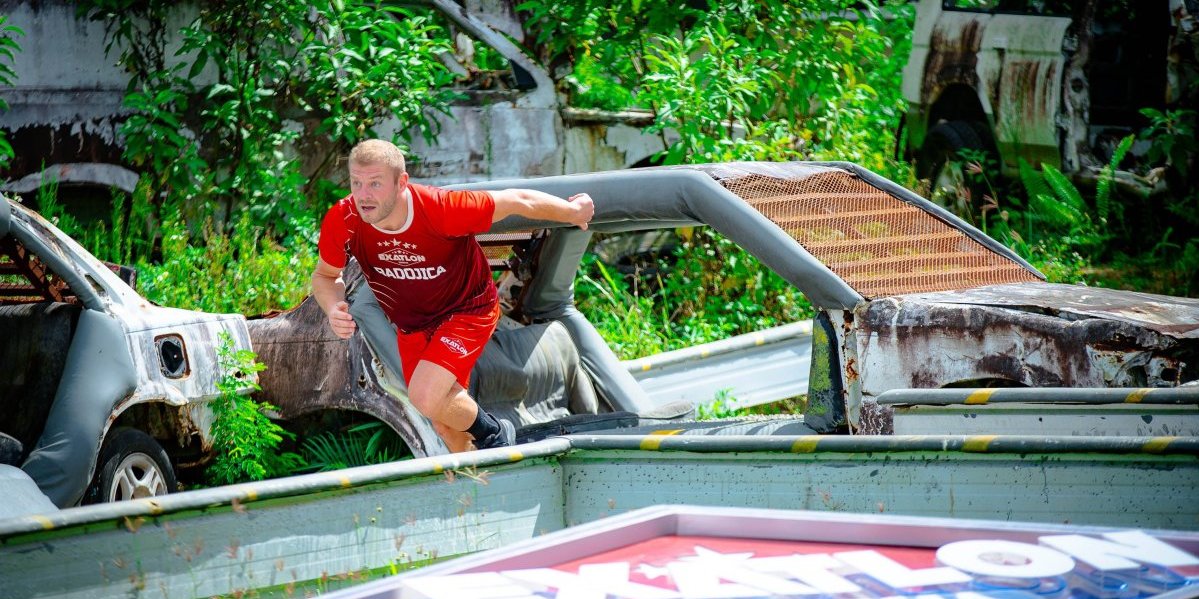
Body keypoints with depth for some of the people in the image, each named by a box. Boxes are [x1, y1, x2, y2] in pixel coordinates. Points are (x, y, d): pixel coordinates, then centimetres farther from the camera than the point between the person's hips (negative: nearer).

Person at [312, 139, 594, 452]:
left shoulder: (441, 209, -35)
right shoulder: (342, 222, -24)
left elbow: (517, 201, -19)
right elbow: (325, 276, -3)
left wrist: (574, 212, -4)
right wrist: (334, 310, -26)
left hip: (467, 309, -4)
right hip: (411, 326, 4)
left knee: (425, 397, -26)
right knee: (445, 425, 12)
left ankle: (494, 434, 4)